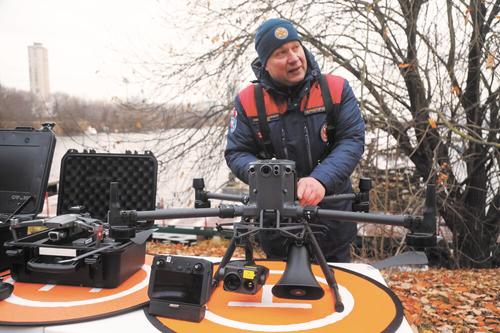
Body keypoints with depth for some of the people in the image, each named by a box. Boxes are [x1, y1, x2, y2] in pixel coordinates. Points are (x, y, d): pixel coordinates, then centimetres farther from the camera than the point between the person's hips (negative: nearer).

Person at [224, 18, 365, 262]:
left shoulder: (336, 89, -7)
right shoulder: (248, 101, -6)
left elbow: (352, 140, -12)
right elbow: (236, 153, -2)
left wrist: (321, 180, -28)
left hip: (332, 217, 0)